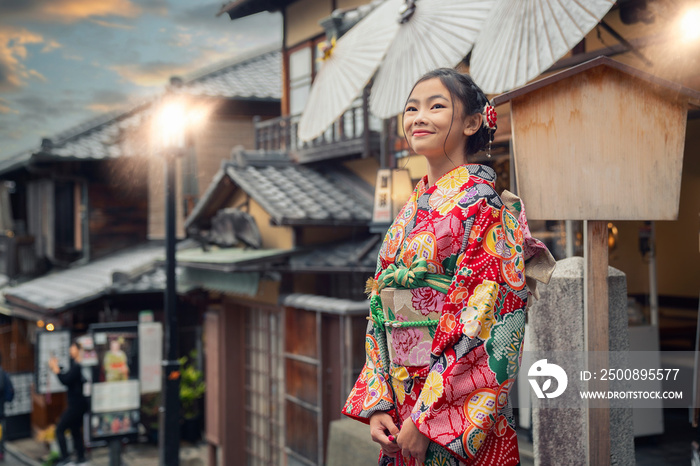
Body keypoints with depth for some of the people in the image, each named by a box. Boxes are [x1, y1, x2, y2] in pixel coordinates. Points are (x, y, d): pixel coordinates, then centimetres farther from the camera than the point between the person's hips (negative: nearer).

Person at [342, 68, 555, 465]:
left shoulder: (482, 204, -12)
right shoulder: (413, 207, 9)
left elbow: (486, 323, -19)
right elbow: (381, 311, 10)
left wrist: (428, 418, -19)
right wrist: (376, 403, 1)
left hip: (458, 415, -6)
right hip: (401, 404, 7)